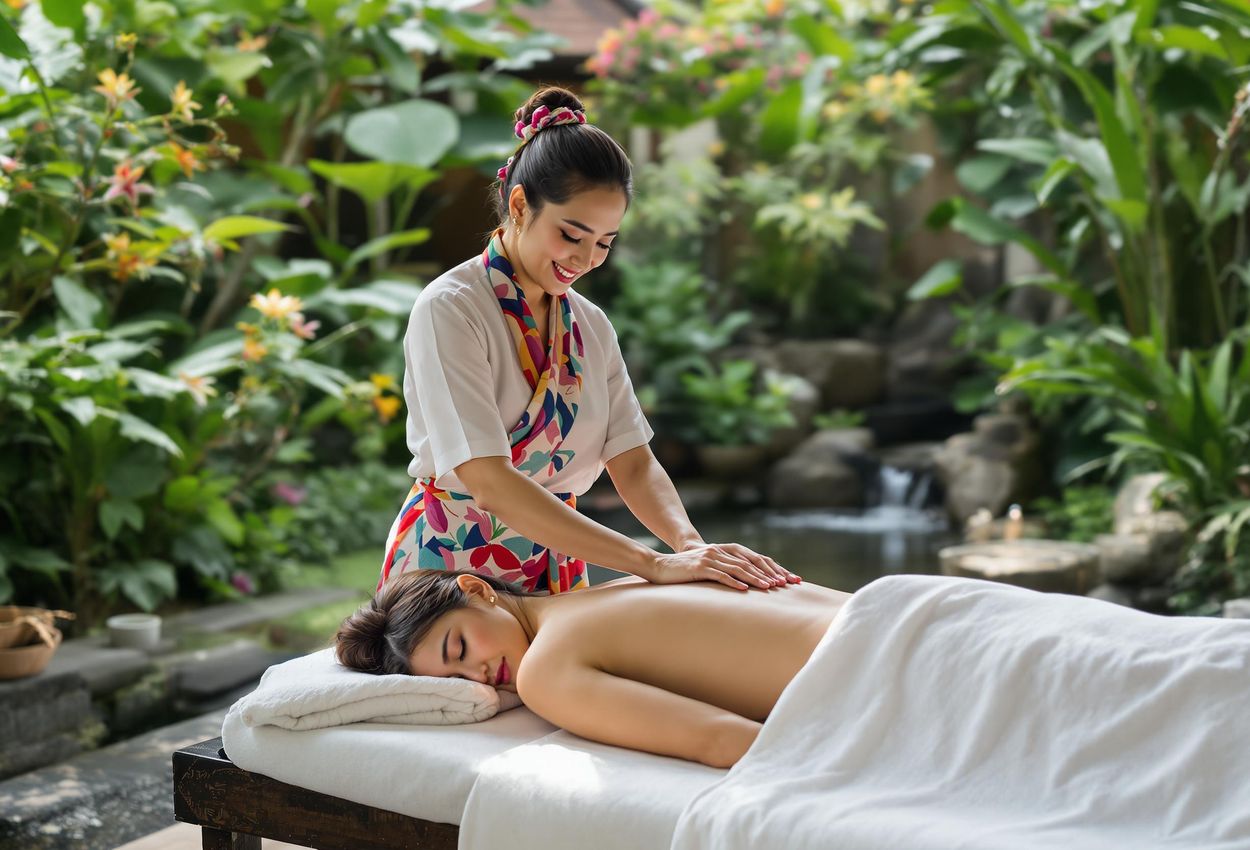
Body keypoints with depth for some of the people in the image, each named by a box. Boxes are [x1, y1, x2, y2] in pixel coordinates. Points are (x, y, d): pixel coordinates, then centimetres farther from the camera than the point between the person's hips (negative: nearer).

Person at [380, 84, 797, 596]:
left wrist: (690, 544, -21)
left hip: (558, 566, 5)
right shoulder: (448, 310, -15)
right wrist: (653, 563, -29)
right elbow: (491, 484, -25)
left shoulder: (592, 327, 6)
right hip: (451, 562, -5)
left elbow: (634, 464, 0)